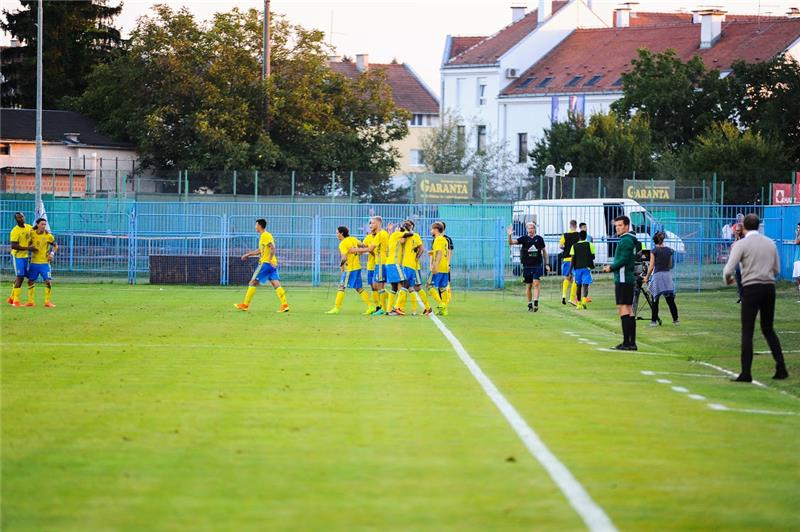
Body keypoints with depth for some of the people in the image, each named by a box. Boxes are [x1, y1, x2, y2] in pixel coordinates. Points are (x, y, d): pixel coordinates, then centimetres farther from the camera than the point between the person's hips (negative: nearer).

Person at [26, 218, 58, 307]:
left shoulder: (48, 235, -6)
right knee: (30, 281, 6)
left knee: (48, 281, -11)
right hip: (34, 262, 3)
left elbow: (55, 246, 4)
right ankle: (31, 301, 18)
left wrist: (52, 253, -12)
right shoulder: (32, 234, -1)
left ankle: (47, 301, 1)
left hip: (44, 262, -3)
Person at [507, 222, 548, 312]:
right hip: (527, 266, 1)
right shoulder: (524, 238, 1)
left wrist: (546, 264, 13)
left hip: (537, 265, -1)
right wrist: (510, 235, -29)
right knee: (528, 285, 7)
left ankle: (536, 302, -17)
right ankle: (530, 304, 17)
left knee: (536, 283, -14)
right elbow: (511, 243, -8)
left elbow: (544, 251, 14)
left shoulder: (539, 239, 4)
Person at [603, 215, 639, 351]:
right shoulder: (632, 239, 18)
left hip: (623, 279, -10)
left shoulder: (625, 240, -13)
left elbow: (623, 260, -20)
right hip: (629, 278, 10)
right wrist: (612, 267, 14)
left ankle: (627, 342, -15)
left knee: (623, 309, -11)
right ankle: (632, 343, 12)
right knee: (629, 310, 11)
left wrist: (611, 267, -7)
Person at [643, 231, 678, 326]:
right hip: (668, 275, 4)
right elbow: (670, 265, 13)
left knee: (655, 300, 3)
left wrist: (646, 277, 3)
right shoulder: (669, 250, 6)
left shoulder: (654, 251, -6)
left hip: (657, 275, -4)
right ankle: (675, 319, 7)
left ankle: (654, 321, 2)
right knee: (670, 300, 7)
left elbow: (651, 266, -7)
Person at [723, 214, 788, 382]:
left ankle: (746, 373, -5)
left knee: (747, 331, -1)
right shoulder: (770, 243, 10)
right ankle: (781, 368, 9)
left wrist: (728, 280, 10)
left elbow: (728, 270, -11)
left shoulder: (741, 244, -6)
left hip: (751, 289, -5)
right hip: (769, 287, 5)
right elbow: (777, 270, 16)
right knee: (768, 329, 16)